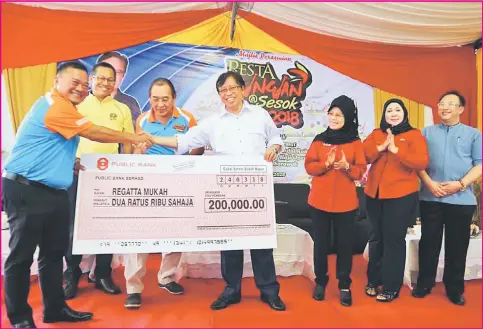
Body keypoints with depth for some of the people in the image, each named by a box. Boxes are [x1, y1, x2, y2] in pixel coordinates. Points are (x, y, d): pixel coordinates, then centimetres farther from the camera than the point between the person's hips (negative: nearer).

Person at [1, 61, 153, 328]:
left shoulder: (65, 107, 18)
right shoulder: (54, 105, -14)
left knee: (54, 252, 13)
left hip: (55, 192, 10)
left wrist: (71, 163, 13)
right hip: (26, 191, -10)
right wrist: (133, 138, -8)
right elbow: (94, 133, -17)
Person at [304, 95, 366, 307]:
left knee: (345, 244, 7)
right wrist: (326, 163, -19)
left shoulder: (355, 141, 1)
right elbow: (309, 166, -1)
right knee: (320, 243, 9)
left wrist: (347, 166, -20)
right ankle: (320, 282, 27)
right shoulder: (319, 139, 3)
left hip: (346, 202, -1)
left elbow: (361, 171, 0)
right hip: (319, 201, 1)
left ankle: (344, 285, 23)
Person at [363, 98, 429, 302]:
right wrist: (381, 148, -16)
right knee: (376, 238, 13)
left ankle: (391, 287, 15)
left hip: (401, 196, -4)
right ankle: (373, 281, 28)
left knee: (394, 239, 2)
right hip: (374, 194, 4)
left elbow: (422, 162, -14)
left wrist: (396, 150, -20)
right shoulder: (376, 134, 11)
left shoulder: (414, 135, 0)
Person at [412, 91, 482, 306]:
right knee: (429, 243, 7)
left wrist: (460, 184, -14)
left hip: (462, 199, 0)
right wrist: (429, 183, -11)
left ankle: (455, 289, 22)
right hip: (430, 198, 1)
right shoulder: (427, 132, 11)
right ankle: (424, 284, 21)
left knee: (457, 246, 7)